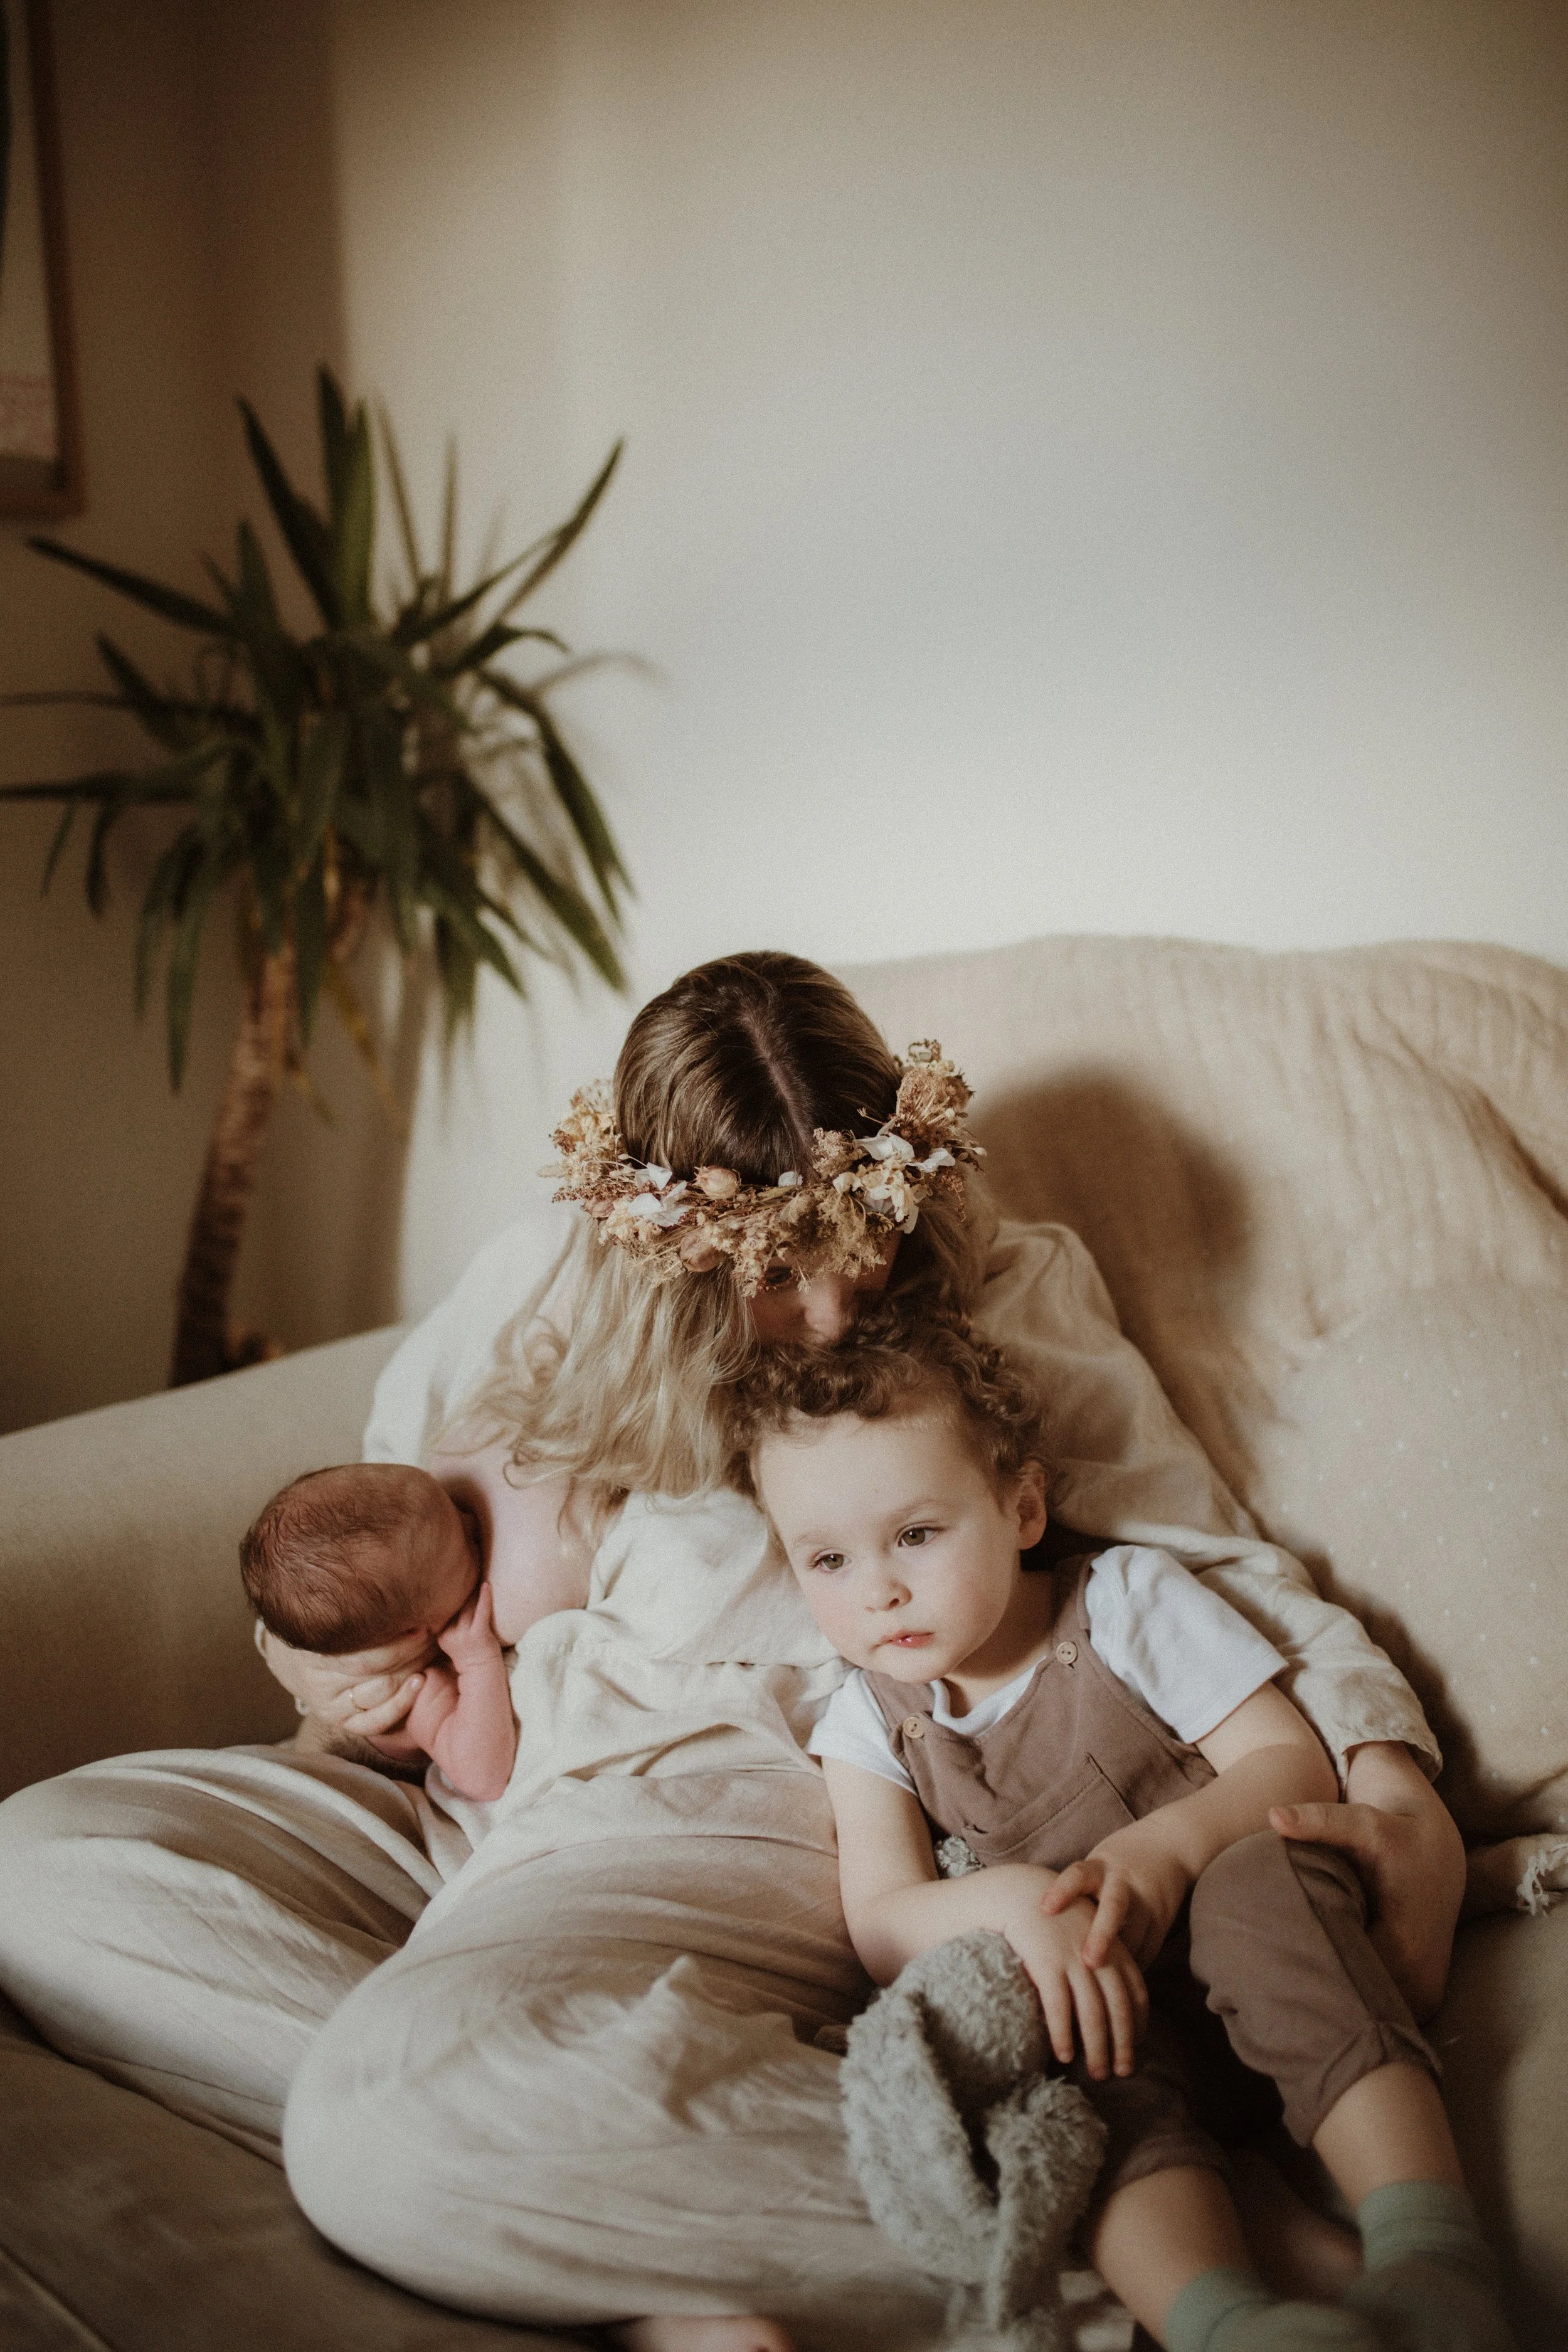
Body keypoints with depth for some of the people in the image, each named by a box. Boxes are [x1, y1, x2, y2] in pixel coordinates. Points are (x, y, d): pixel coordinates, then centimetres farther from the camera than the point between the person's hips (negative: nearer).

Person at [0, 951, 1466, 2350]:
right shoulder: (545, 1286, 10)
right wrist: (310, 1657, 8)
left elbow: (1218, 1562, 2)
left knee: (405, 2105, -36)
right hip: (494, 1802, 7)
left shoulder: (1004, 1299, 1)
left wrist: (1398, 1792, -14)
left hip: (754, 1811, -7)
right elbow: (379, 1522, 27)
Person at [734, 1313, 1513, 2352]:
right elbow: (881, 1925, -4)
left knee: (1262, 1876, -34)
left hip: (1240, 1954, -1)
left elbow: (1297, 1764, -5)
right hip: (1102, 1993, 2)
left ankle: (1434, 2255, -41)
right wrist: (1015, 1900, -24)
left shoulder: (1127, 1597, -1)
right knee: (1081, 2050, -32)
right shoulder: (870, 1723, 6)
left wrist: (1169, 1845, -25)